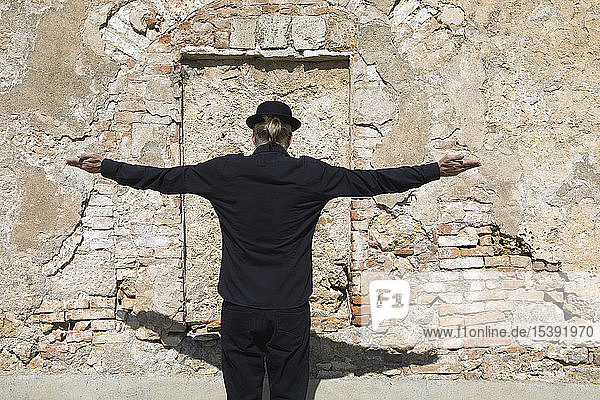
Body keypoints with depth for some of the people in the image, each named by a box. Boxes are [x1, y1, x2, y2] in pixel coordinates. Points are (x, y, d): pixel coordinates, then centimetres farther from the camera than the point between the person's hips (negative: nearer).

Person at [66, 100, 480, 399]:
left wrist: (104, 166, 23)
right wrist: (437, 169, 13)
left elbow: (161, 177, 8)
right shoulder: (311, 174, -2)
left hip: (239, 311, 1)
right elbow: (374, 180, 3)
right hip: (291, 312, 0)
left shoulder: (224, 171, 0)